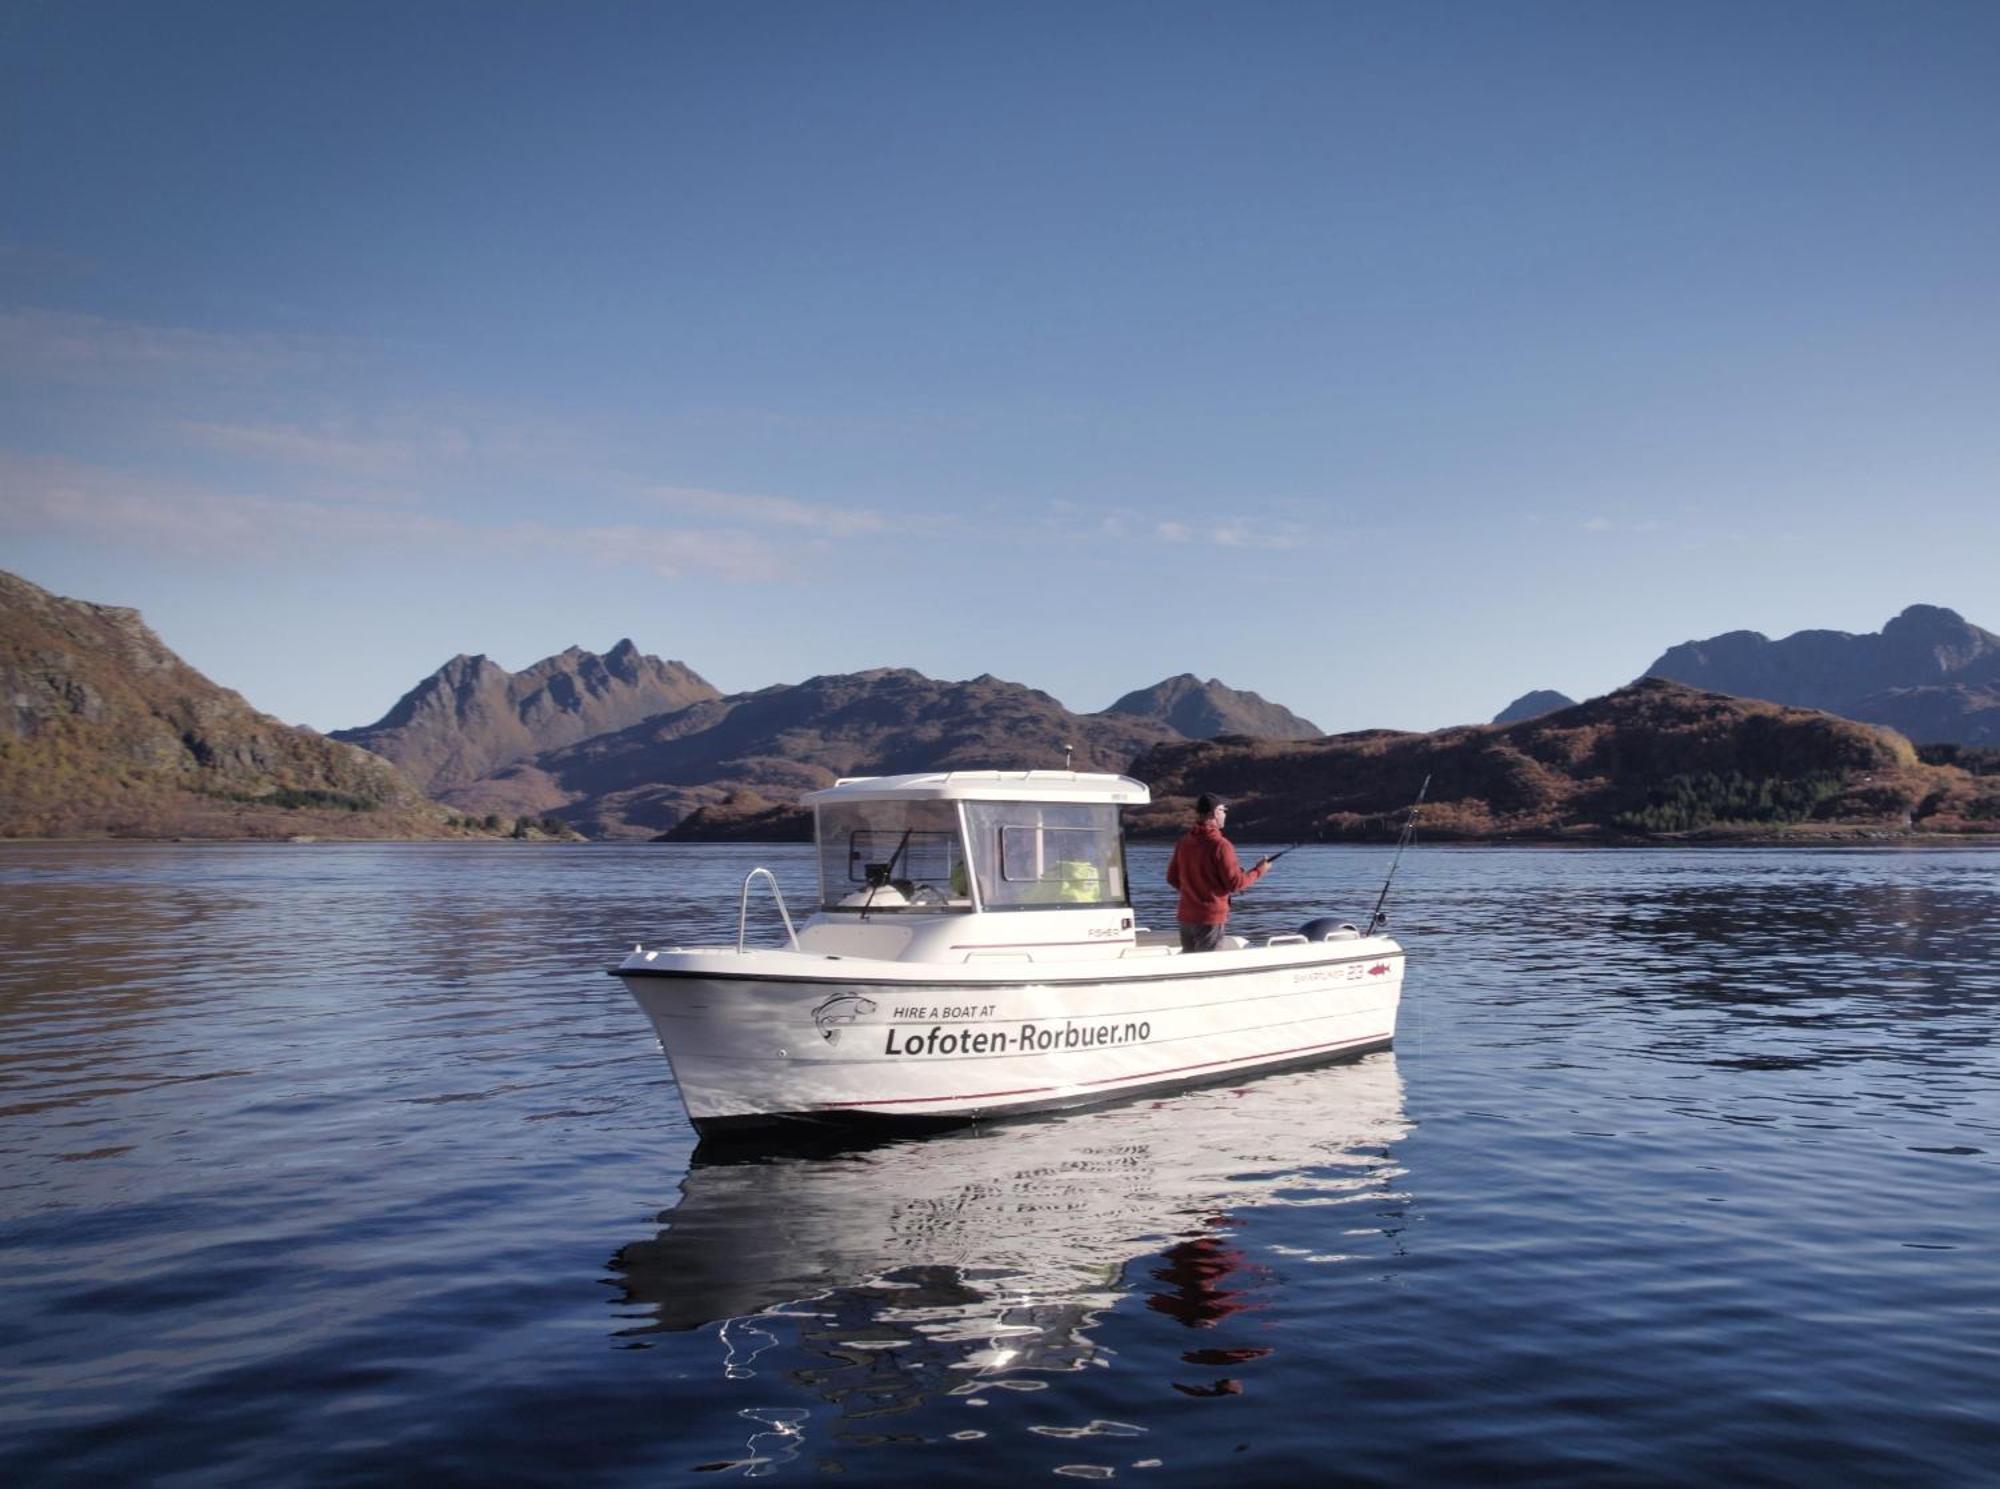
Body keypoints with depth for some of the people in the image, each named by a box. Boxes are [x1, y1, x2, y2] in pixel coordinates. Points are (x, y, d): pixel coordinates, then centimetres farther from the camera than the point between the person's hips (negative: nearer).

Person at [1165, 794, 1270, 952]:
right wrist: (1259, 870, 1)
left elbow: (1172, 878, 12)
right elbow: (1235, 884, -14)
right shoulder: (1219, 845, -16)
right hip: (1210, 917, -7)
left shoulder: (1183, 841, 5)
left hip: (1185, 916, 7)